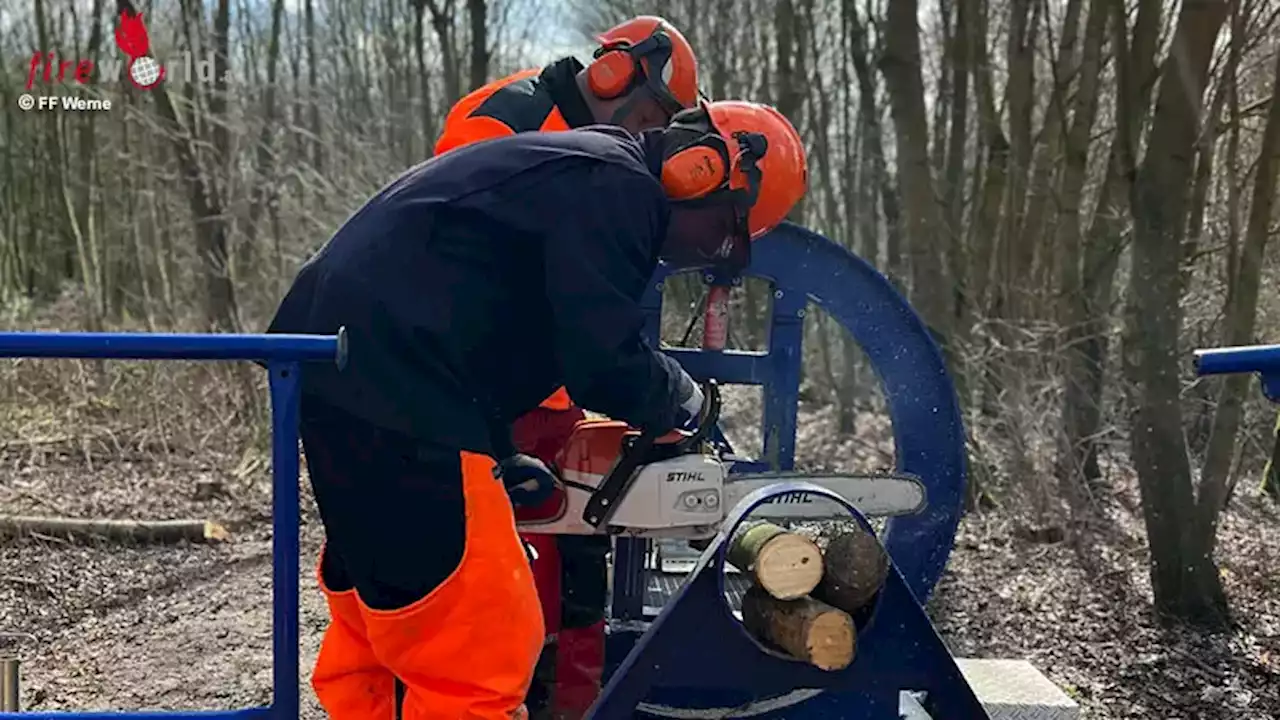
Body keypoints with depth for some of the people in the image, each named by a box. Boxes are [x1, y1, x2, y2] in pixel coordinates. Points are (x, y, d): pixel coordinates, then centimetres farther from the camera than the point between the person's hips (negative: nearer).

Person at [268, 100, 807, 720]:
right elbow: (603, 364, -17)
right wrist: (679, 396, 4)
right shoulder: (615, 186, -8)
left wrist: (500, 458, 20)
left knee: (387, 626, 22)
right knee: (477, 648, -6)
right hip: (389, 388, -11)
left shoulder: (574, 174, 24)